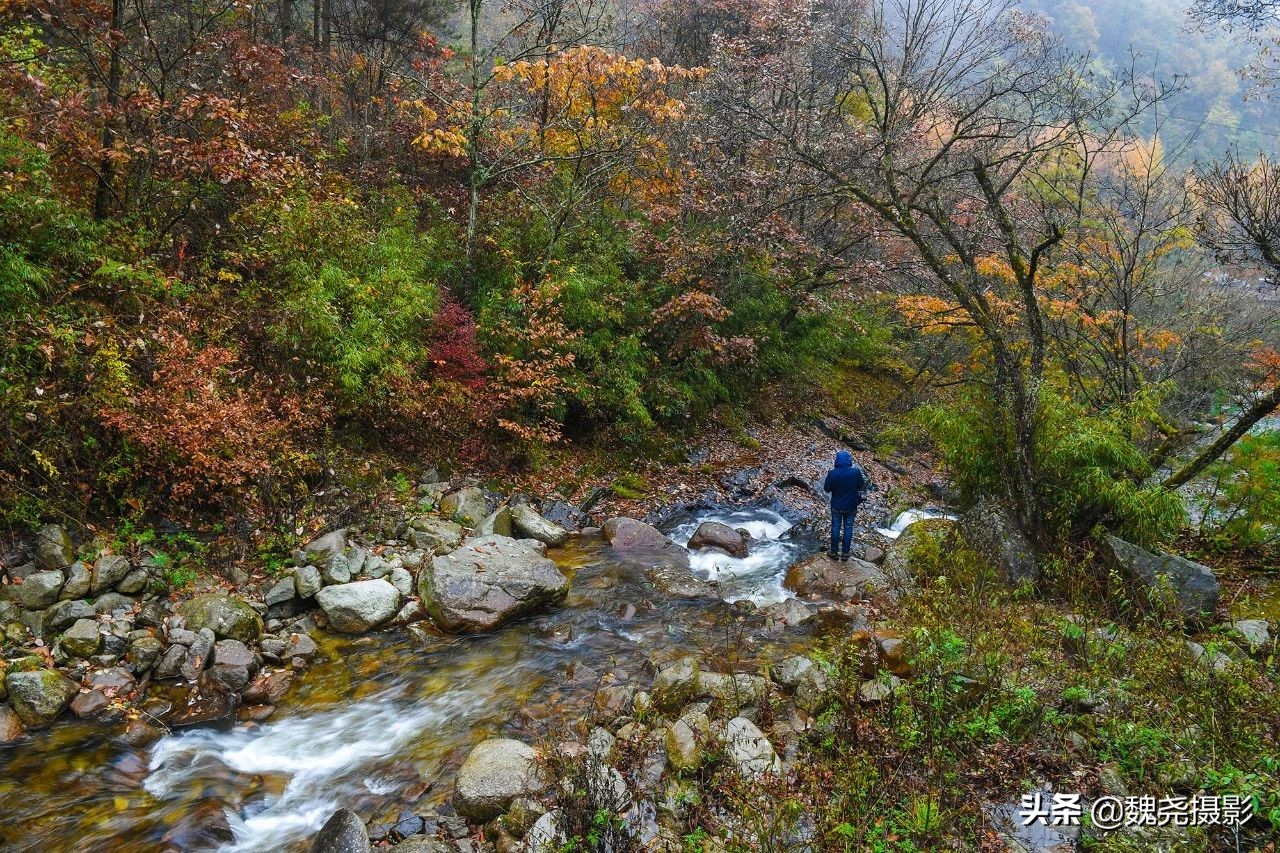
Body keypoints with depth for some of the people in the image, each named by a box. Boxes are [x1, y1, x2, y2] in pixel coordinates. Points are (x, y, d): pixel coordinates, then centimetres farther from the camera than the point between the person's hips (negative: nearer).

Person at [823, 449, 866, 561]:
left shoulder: (832, 473, -22)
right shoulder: (856, 472, -22)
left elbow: (826, 488, -8)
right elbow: (862, 487, -7)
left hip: (836, 506, 0)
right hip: (851, 506, 1)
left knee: (835, 527, 17)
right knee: (848, 528, 16)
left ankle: (834, 552, 29)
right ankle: (845, 554, 26)